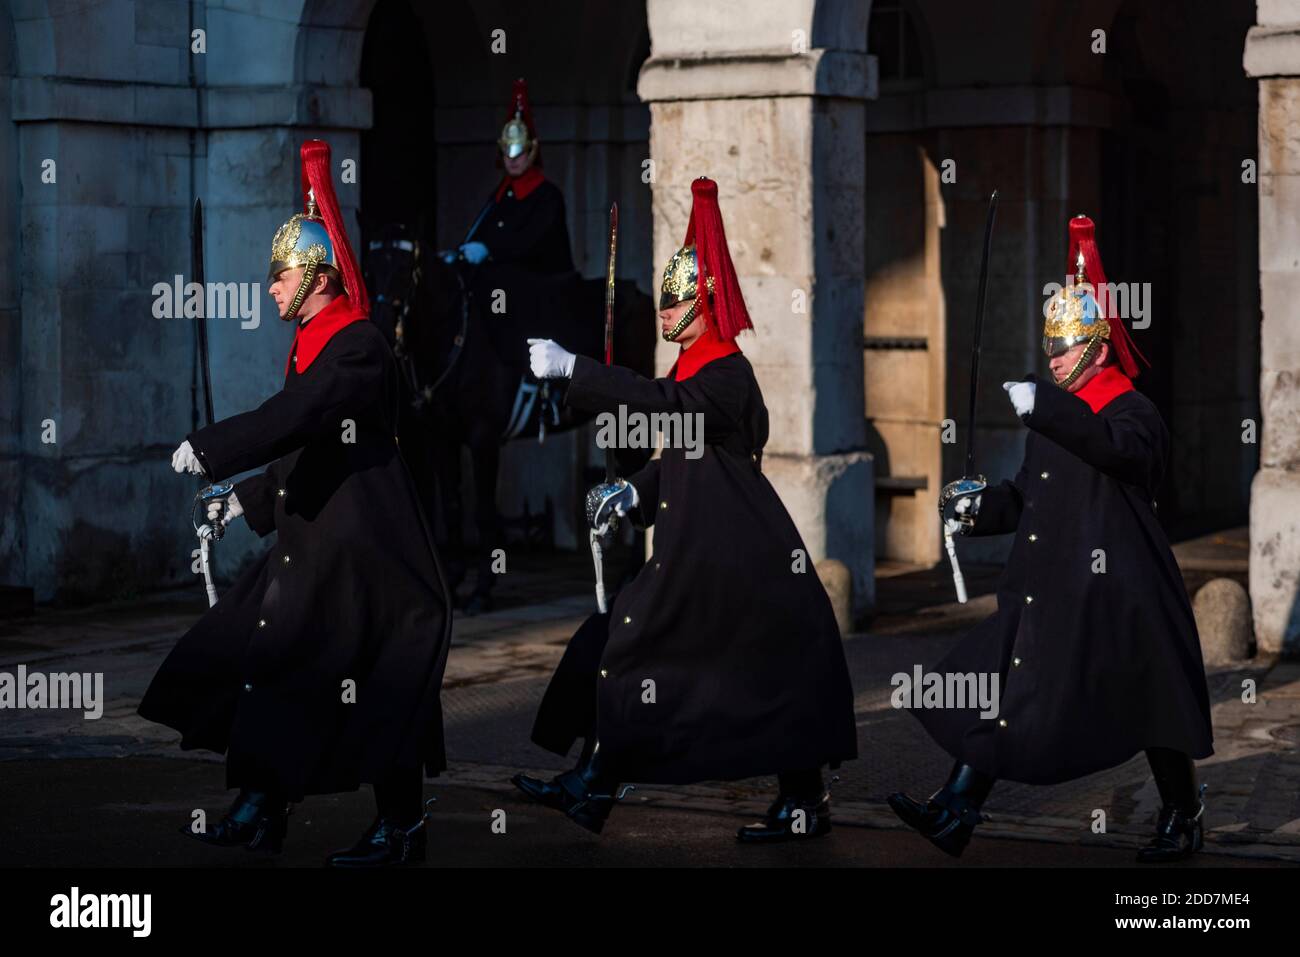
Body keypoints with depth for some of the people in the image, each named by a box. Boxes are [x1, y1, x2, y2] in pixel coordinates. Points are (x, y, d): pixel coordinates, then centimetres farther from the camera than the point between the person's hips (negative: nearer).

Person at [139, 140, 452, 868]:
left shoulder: (358, 346, -15)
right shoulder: (314, 345, 15)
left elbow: (294, 417, -27)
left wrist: (208, 450, -25)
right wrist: (248, 501, 18)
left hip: (362, 554, -10)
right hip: (316, 548, 10)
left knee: (376, 694, -2)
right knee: (263, 667, 9)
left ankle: (402, 828, 9)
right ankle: (261, 811, 16)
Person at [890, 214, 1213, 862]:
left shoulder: (1132, 412, -8)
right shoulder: (1052, 417, 17)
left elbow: (1123, 450, -32)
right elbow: (1030, 495, 22)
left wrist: (1044, 407, -35)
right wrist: (978, 509, 3)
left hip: (1116, 592, -7)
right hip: (1047, 589, 7)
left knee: (1153, 709, 3)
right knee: (999, 689, 0)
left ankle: (1182, 819, 20)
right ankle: (955, 814, -1)